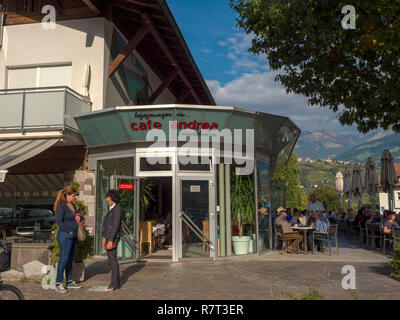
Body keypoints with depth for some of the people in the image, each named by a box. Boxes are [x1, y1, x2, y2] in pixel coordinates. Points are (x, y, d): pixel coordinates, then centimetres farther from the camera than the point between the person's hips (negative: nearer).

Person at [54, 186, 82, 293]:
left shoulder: (73, 205, 13)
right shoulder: (61, 206, -12)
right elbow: (59, 222, -18)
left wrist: (79, 217, 5)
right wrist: (69, 230, -14)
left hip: (73, 236, 8)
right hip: (65, 236, -8)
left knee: (70, 259, 13)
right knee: (64, 259, -7)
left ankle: (69, 282, 22)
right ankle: (58, 284, 0)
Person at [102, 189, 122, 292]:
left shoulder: (117, 210, -14)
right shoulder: (112, 209, 17)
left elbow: (116, 226, -20)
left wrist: (111, 240, -23)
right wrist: (105, 238, 19)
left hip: (113, 238, -10)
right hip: (109, 238, 10)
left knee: (113, 260, -6)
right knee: (111, 260, 12)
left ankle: (114, 283, 1)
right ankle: (116, 283, 18)